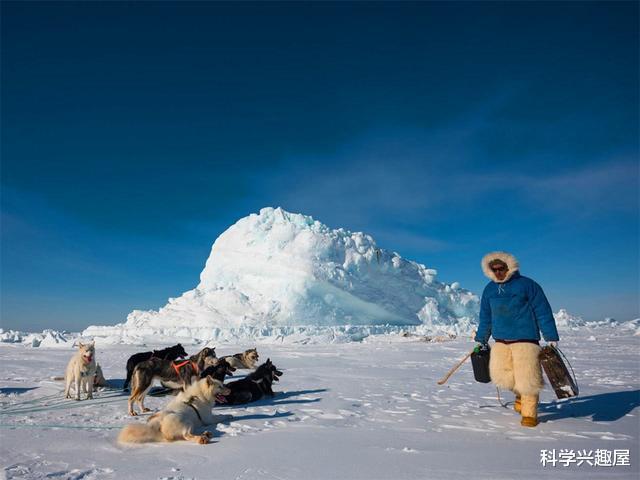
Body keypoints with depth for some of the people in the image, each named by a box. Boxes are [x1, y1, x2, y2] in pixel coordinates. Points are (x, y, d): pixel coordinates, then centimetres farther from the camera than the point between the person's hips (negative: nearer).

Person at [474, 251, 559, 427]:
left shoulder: (527, 285, -5)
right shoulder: (489, 289, 10)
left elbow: (543, 312, -4)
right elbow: (485, 318, 18)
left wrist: (551, 338, -7)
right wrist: (480, 340, 20)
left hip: (525, 340, -4)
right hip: (500, 341, 4)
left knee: (527, 379, -5)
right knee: (500, 376, -5)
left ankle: (529, 414, 15)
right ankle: (520, 393, 26)